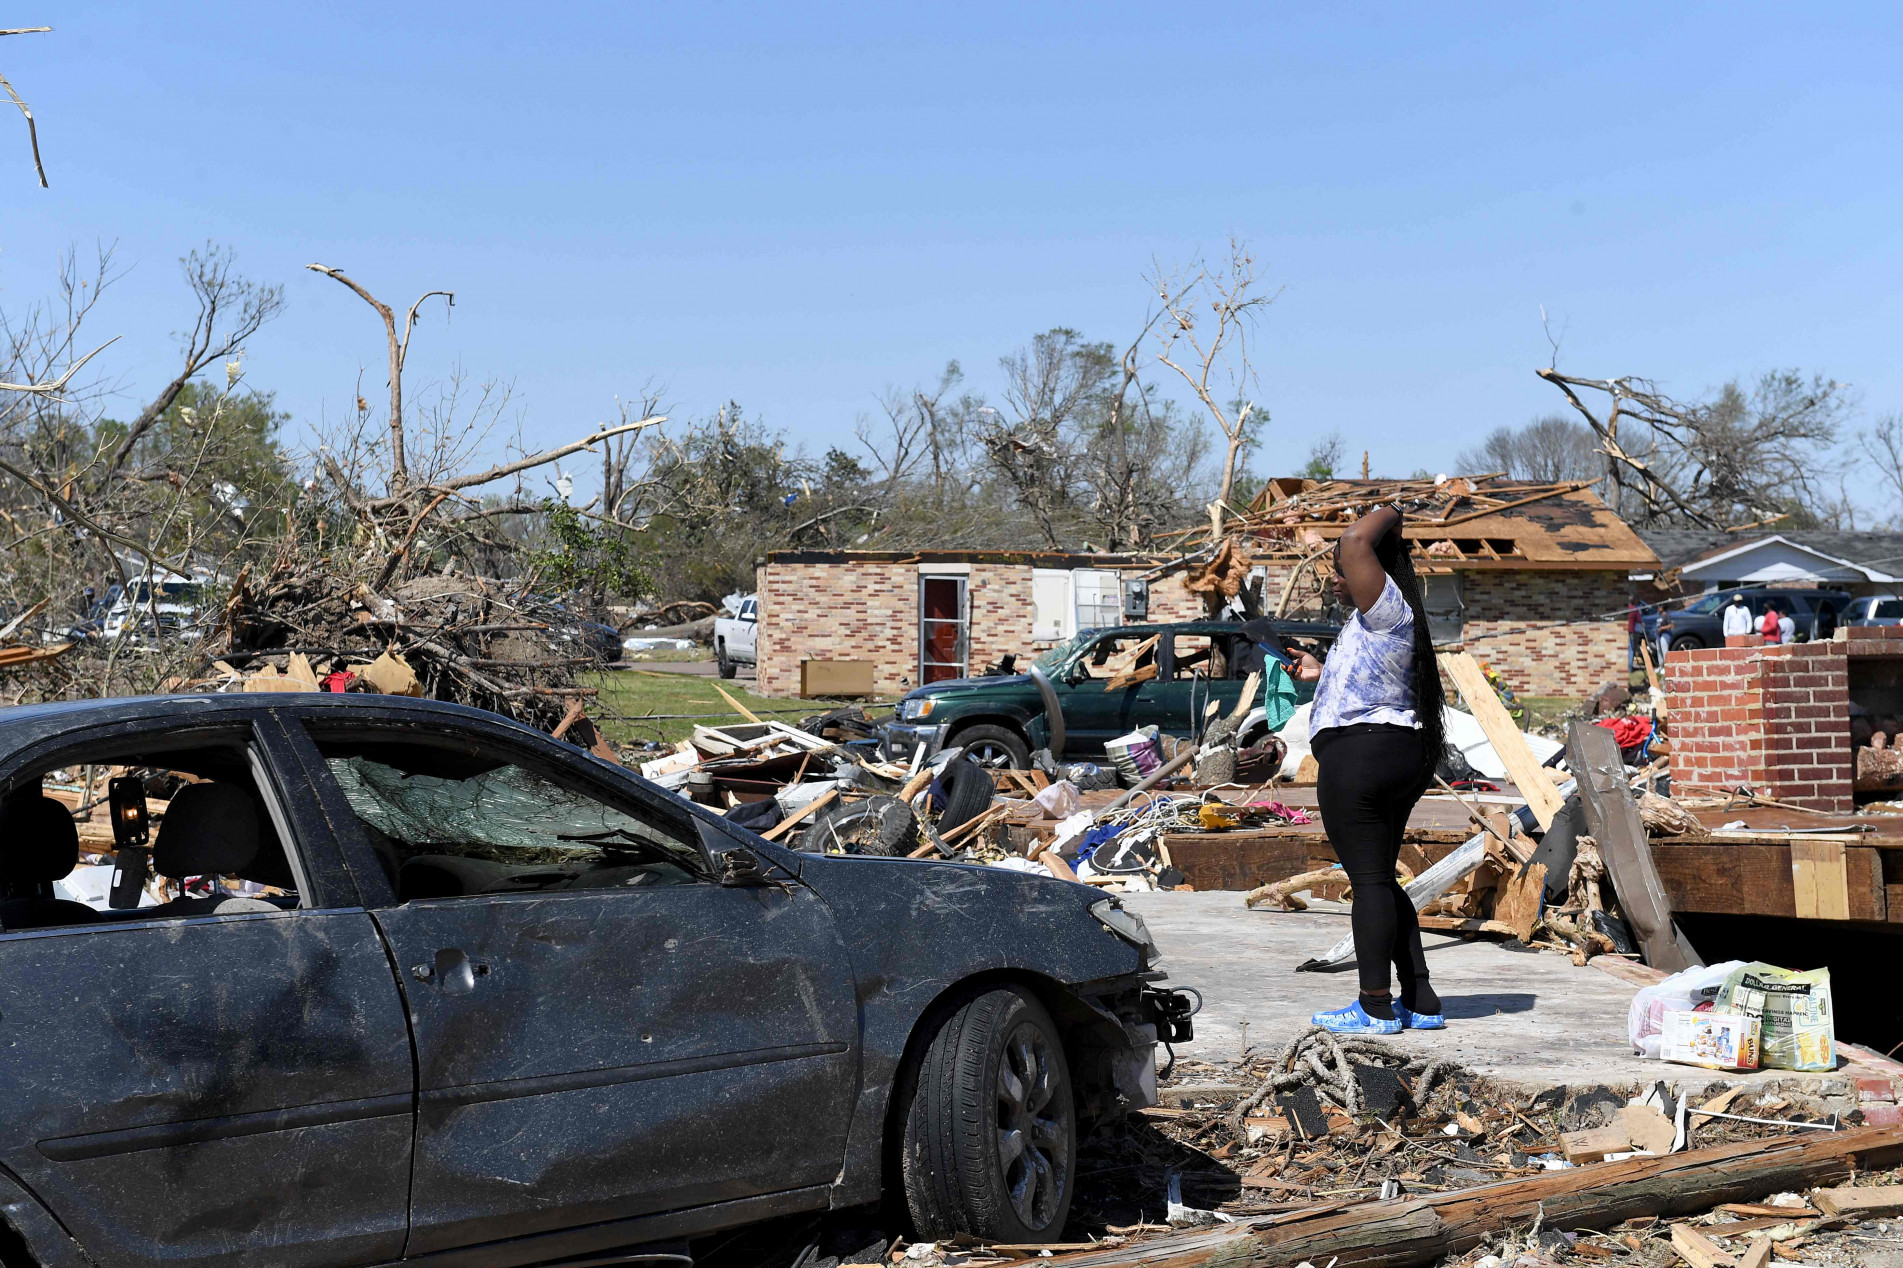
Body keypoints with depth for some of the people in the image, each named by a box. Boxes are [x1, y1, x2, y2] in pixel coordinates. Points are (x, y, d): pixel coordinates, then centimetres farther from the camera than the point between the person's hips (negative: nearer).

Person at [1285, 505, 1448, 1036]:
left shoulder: (1386, 609, -11)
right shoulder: (1385, 624, 19)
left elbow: (1354, 541, -25)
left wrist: (1388, 514, -8)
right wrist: (1323, 675, 39)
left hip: (1358, 755, -10)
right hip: (1400, 758, 11)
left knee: (1369, 879, -6)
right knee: (1380, 879, 15)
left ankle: (1375, 1008, -2)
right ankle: (1420, 1002, 15)